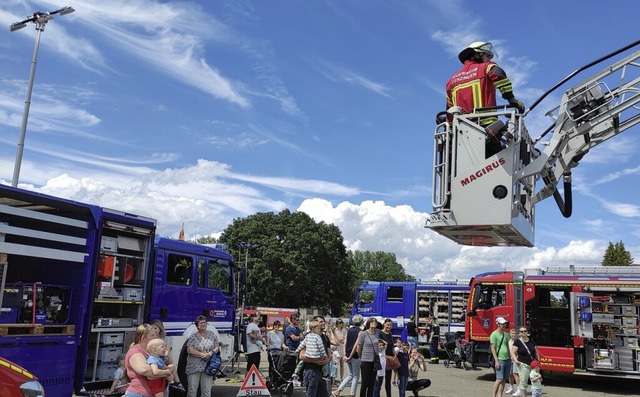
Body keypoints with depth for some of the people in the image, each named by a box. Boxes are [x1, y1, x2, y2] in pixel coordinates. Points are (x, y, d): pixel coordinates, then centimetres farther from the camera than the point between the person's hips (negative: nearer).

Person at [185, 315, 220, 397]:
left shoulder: (212, 334, 5)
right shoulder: (193, 336, -2)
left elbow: (217, 347, 3)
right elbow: (189, 350, -10)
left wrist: (209, 354, -15)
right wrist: (202, 354, -17)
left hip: (208, 366, 2)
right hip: (194, 366, -2)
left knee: (207, 390, 3)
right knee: (192, 390, 2)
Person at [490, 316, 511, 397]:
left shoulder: (506, 334, 15)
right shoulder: (494, 334, -7)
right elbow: (493, 348, -11)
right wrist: (496, 361, -17)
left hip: (507, 359, 7)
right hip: (500, 359, -7)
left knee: (504, 379, 7)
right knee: (499, 379, -11)